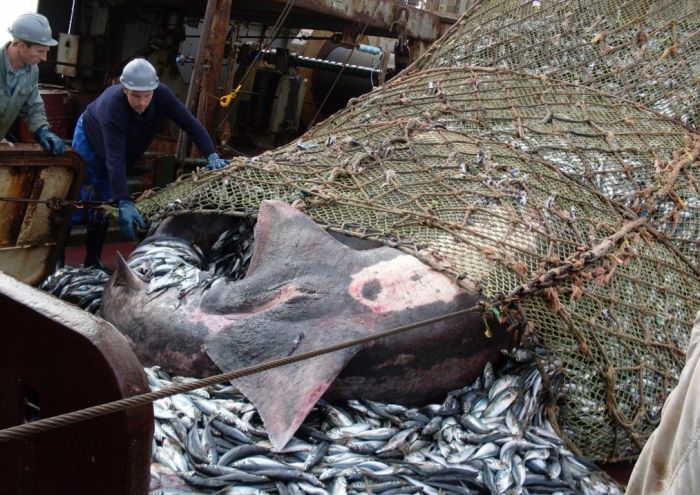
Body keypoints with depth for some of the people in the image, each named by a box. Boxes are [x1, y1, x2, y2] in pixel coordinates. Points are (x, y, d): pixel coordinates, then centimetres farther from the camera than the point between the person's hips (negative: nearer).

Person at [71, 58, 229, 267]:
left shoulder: (162, 95, -32)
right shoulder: (112, 105, -43)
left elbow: (190, 123, -27)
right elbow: (114, 158, -50)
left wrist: (212, 155, -42)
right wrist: (124, 202, -58)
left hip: (126, 153, 4)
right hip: (90, 140, -4)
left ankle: (92, 261, 18)